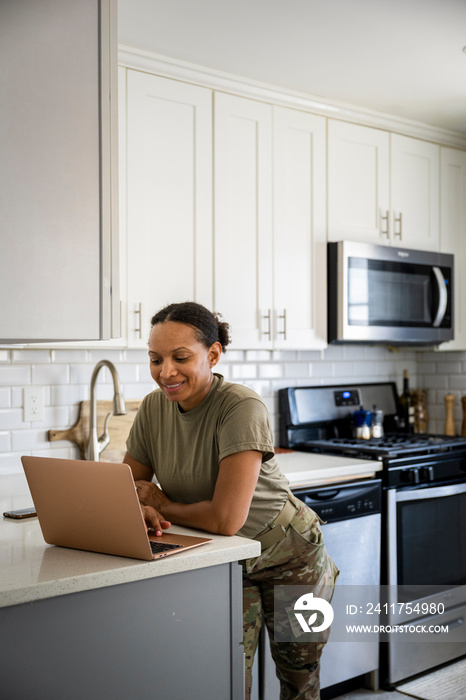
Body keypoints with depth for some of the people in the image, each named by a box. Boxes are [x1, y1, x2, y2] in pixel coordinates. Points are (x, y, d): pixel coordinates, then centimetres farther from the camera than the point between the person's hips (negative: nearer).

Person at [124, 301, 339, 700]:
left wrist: (162, 505, -19)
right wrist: (143, 511, -26)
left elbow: (226, 519, -35)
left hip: (288, 560, -4)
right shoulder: (154, 408, -10)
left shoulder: (242, 408, -30)